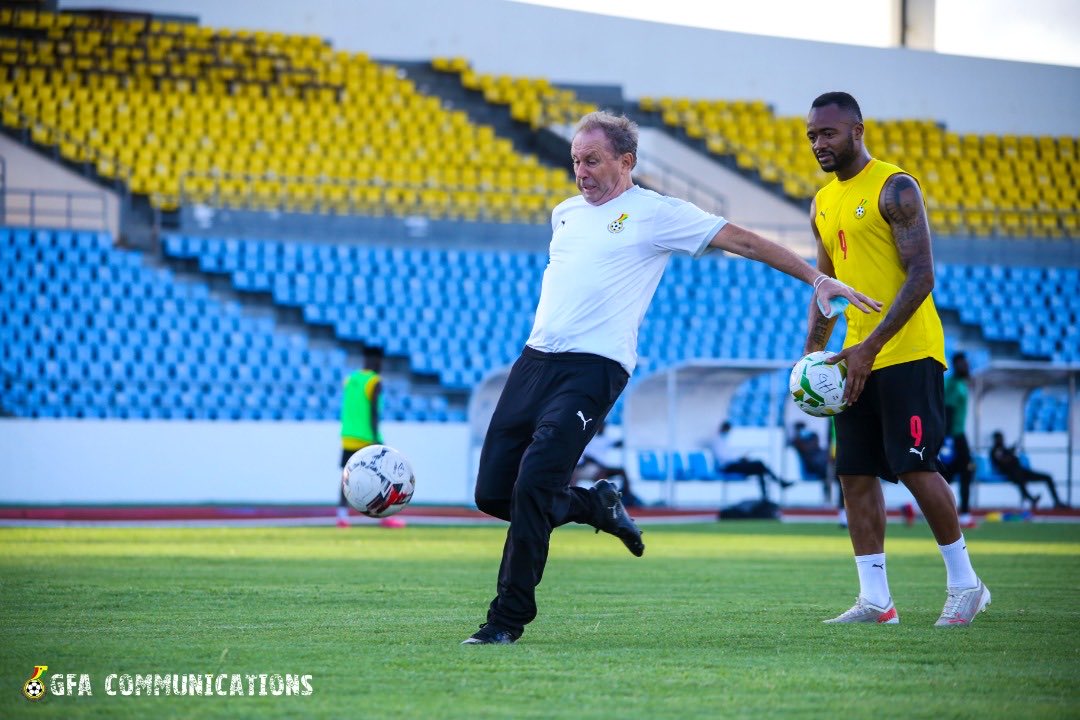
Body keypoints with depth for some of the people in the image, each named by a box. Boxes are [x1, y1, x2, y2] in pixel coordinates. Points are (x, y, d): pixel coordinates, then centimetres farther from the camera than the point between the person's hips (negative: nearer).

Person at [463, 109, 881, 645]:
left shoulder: (656, 214, 1)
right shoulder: (565, 213, 19)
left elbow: (740, 241, 1)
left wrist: (816, 278, -3)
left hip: (594, 369, -7)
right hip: (535, 359, 7)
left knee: (533, 486, -19)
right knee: (492, 494, 1)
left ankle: (509, 616, -8)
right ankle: (598, 506, 26)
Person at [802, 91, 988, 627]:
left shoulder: (894, 189, -9)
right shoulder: (823, 203, 15)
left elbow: (921, 276, -16)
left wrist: (871, 347, -21)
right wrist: (812, 353, 10)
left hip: (908, 353, -8)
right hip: (859, 358, 8)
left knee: (914, 466, -10)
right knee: (855, 473, 2)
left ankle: (964, 583, 3)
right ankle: (875, 599, 5)